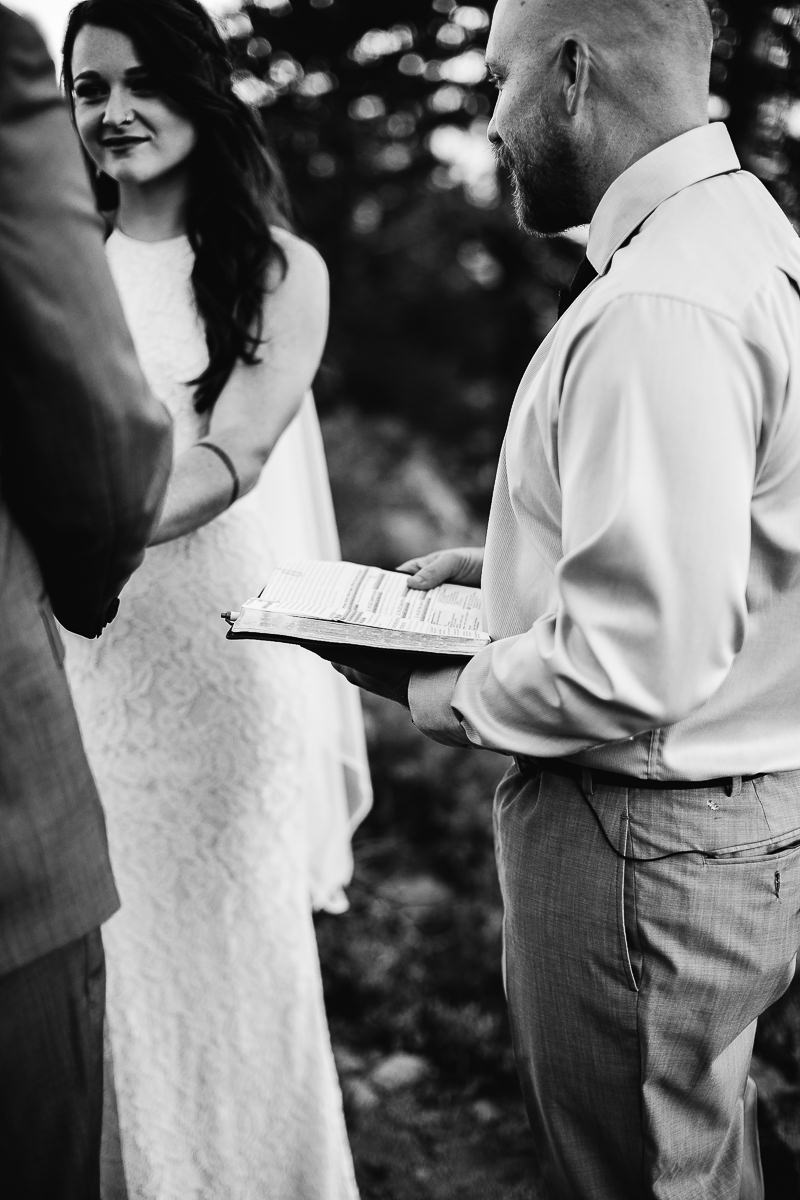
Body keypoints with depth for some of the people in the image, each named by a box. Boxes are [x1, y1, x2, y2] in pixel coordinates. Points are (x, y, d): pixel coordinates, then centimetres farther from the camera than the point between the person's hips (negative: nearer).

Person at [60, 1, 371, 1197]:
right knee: (103, 956, 8)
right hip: (80, 658, 2)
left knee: (231, 950, 7)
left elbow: (230, 455, -10)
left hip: (229, 656, -2)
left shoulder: (280, 270, 2)